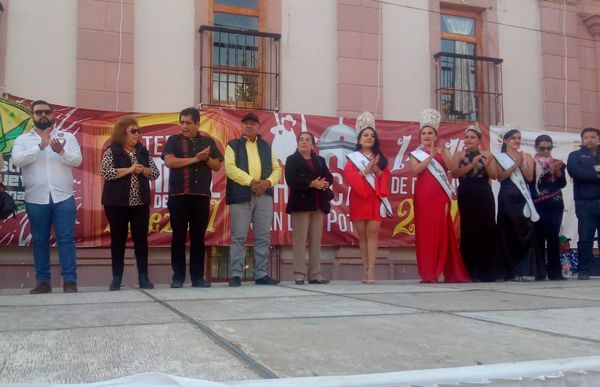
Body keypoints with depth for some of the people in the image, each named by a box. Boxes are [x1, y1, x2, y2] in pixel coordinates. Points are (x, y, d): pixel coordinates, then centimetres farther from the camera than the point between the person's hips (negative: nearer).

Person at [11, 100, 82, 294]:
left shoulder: (67, 137, 8)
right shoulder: (23, 139, 8)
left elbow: (77, 160, -5)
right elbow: (17, 160, -10)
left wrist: (61, 152, -24)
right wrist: (40, 146, -21)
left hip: (63, 198, -1)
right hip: (36, 200, 1)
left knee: (66, 239, -3)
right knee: (40, 241, 6)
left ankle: (70, 281, -1)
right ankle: (43, 281, 14)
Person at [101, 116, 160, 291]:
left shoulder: (143, 151, 10)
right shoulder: (112, 151, -3)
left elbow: (155, 172, 9)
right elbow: (105, 172, -16)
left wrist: (143, 170, -11)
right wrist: (129, 169, -15)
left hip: (140, 203, 4)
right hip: (117, 203, -3)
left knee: (141, 238, 4)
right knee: (118, 239, 3)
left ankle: (144, 278, 10)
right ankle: (116, 279, 11)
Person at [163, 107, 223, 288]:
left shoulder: (208, 141, 13)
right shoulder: (173, 140, 6)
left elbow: (217, 166, 12)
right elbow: (169, 161, -10)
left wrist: (206, 159, -9)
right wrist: (195, 159, -11)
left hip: (202, 196, 2)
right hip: (178, 195, -2)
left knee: (198, 237, 4)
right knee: (179, 237, 0)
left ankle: (197, 277, 10)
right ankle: (178, 277, 6)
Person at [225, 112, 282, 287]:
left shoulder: (266, 146, 19)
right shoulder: (233, 145, 8)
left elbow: (277, 169, 12)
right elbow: (230, 168, -7)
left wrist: (268, 182, -8)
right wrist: (250, 181, -16)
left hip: (264, 196, 4)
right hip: (241, 195, -4)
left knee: (263, 237, 4)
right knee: (239, 237, -4)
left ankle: (261, 274, 10)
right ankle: (235, 275, -1)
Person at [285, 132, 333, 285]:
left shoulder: (320, 160, 17)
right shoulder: (292, 160, 2)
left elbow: (329, 177, 8)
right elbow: (291, 181, -12)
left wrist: (325, 183, -15)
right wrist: (311, 184, -21)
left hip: (318, 205, 5)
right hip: (301, 203, -5)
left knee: (316, 240, 6)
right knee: (300, 240, -5)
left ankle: (315, 274, 9)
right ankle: (299, 274, -2)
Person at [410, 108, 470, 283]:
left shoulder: (443, 151, 13)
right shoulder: (416, 153, 10)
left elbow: (452, 168, -3)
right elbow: (416, 170, -9)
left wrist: (443, 152, -15)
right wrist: (431, 155, -15)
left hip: (440, 196, 1)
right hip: (423, 196, -1)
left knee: (441, 231, -3)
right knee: (425, 231, -3)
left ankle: (441, 271, 1)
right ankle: (428, 273, -2)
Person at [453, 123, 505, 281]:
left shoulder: (486, 154, 9)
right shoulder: (459, 154, 6)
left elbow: (495, 175, 1)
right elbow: (454, 173, -9)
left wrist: (486, 162, -14)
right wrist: (472, 165, -17)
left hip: (484, 196, 1)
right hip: (466, 197, -1)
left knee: (486, 230, -2)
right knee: (468, 231, -2)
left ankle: (487, 271, 4)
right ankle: (471, 271, 4)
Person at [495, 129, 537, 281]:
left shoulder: (527, 156, 14)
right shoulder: (499, 158, 9)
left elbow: (529, 177, 4)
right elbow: (500, 177, -5)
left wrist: (522, 164, -8)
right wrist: (515, 165, -10)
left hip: (523, 198, 1)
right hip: (507, 198, -1)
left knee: (524, 232, -8)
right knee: (508, 234, -1)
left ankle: (524, 270, -6)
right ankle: (512, 272, 4)